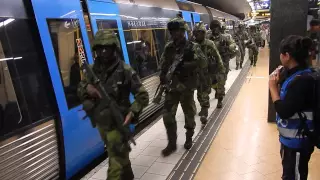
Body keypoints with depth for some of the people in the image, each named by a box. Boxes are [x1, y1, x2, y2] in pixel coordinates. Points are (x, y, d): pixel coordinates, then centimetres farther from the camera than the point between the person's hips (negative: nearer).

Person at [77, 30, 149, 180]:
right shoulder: (93, 70, -1)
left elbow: (143, 96, -12)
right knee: (120, 154, 26)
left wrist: (132, 113, -25)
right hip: (100, 123, 6)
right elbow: (80, 90, 10)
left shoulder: (125, 70, -16)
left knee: (116, 160, 1)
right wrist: (86, 87, -12)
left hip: (117, 124, -5)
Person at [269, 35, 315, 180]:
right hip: (290, 138, 9)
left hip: (297, 142, -9)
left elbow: (284, 111, -29)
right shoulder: (294, 74, 3)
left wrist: (273, 86, -19)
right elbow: (285, 99, 7)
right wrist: (279, 81, -6)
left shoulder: (302, 80, -26)